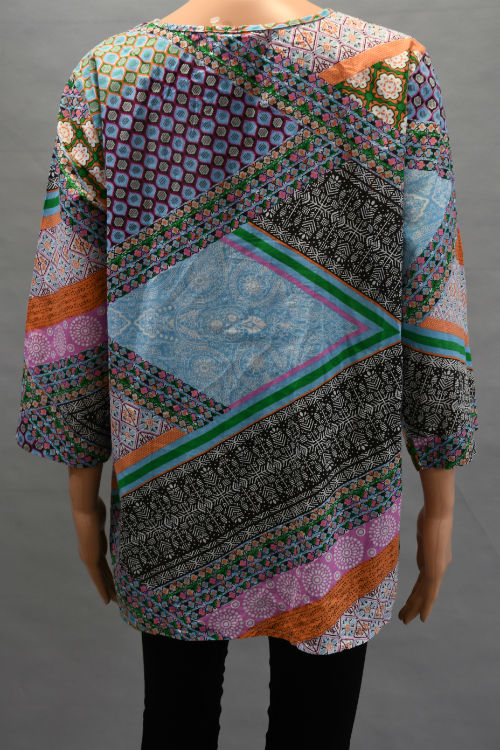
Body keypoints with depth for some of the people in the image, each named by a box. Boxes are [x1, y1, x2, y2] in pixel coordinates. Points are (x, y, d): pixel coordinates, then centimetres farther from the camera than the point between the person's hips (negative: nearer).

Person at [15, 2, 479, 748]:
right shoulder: (396, 70, -10)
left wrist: (83, 494, 7)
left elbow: (70, 314, -6)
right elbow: (431, 307, -8)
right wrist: (440, 503, 4)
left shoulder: (105, 75, -7)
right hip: (333, 490, 0)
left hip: (168, 489, 2)